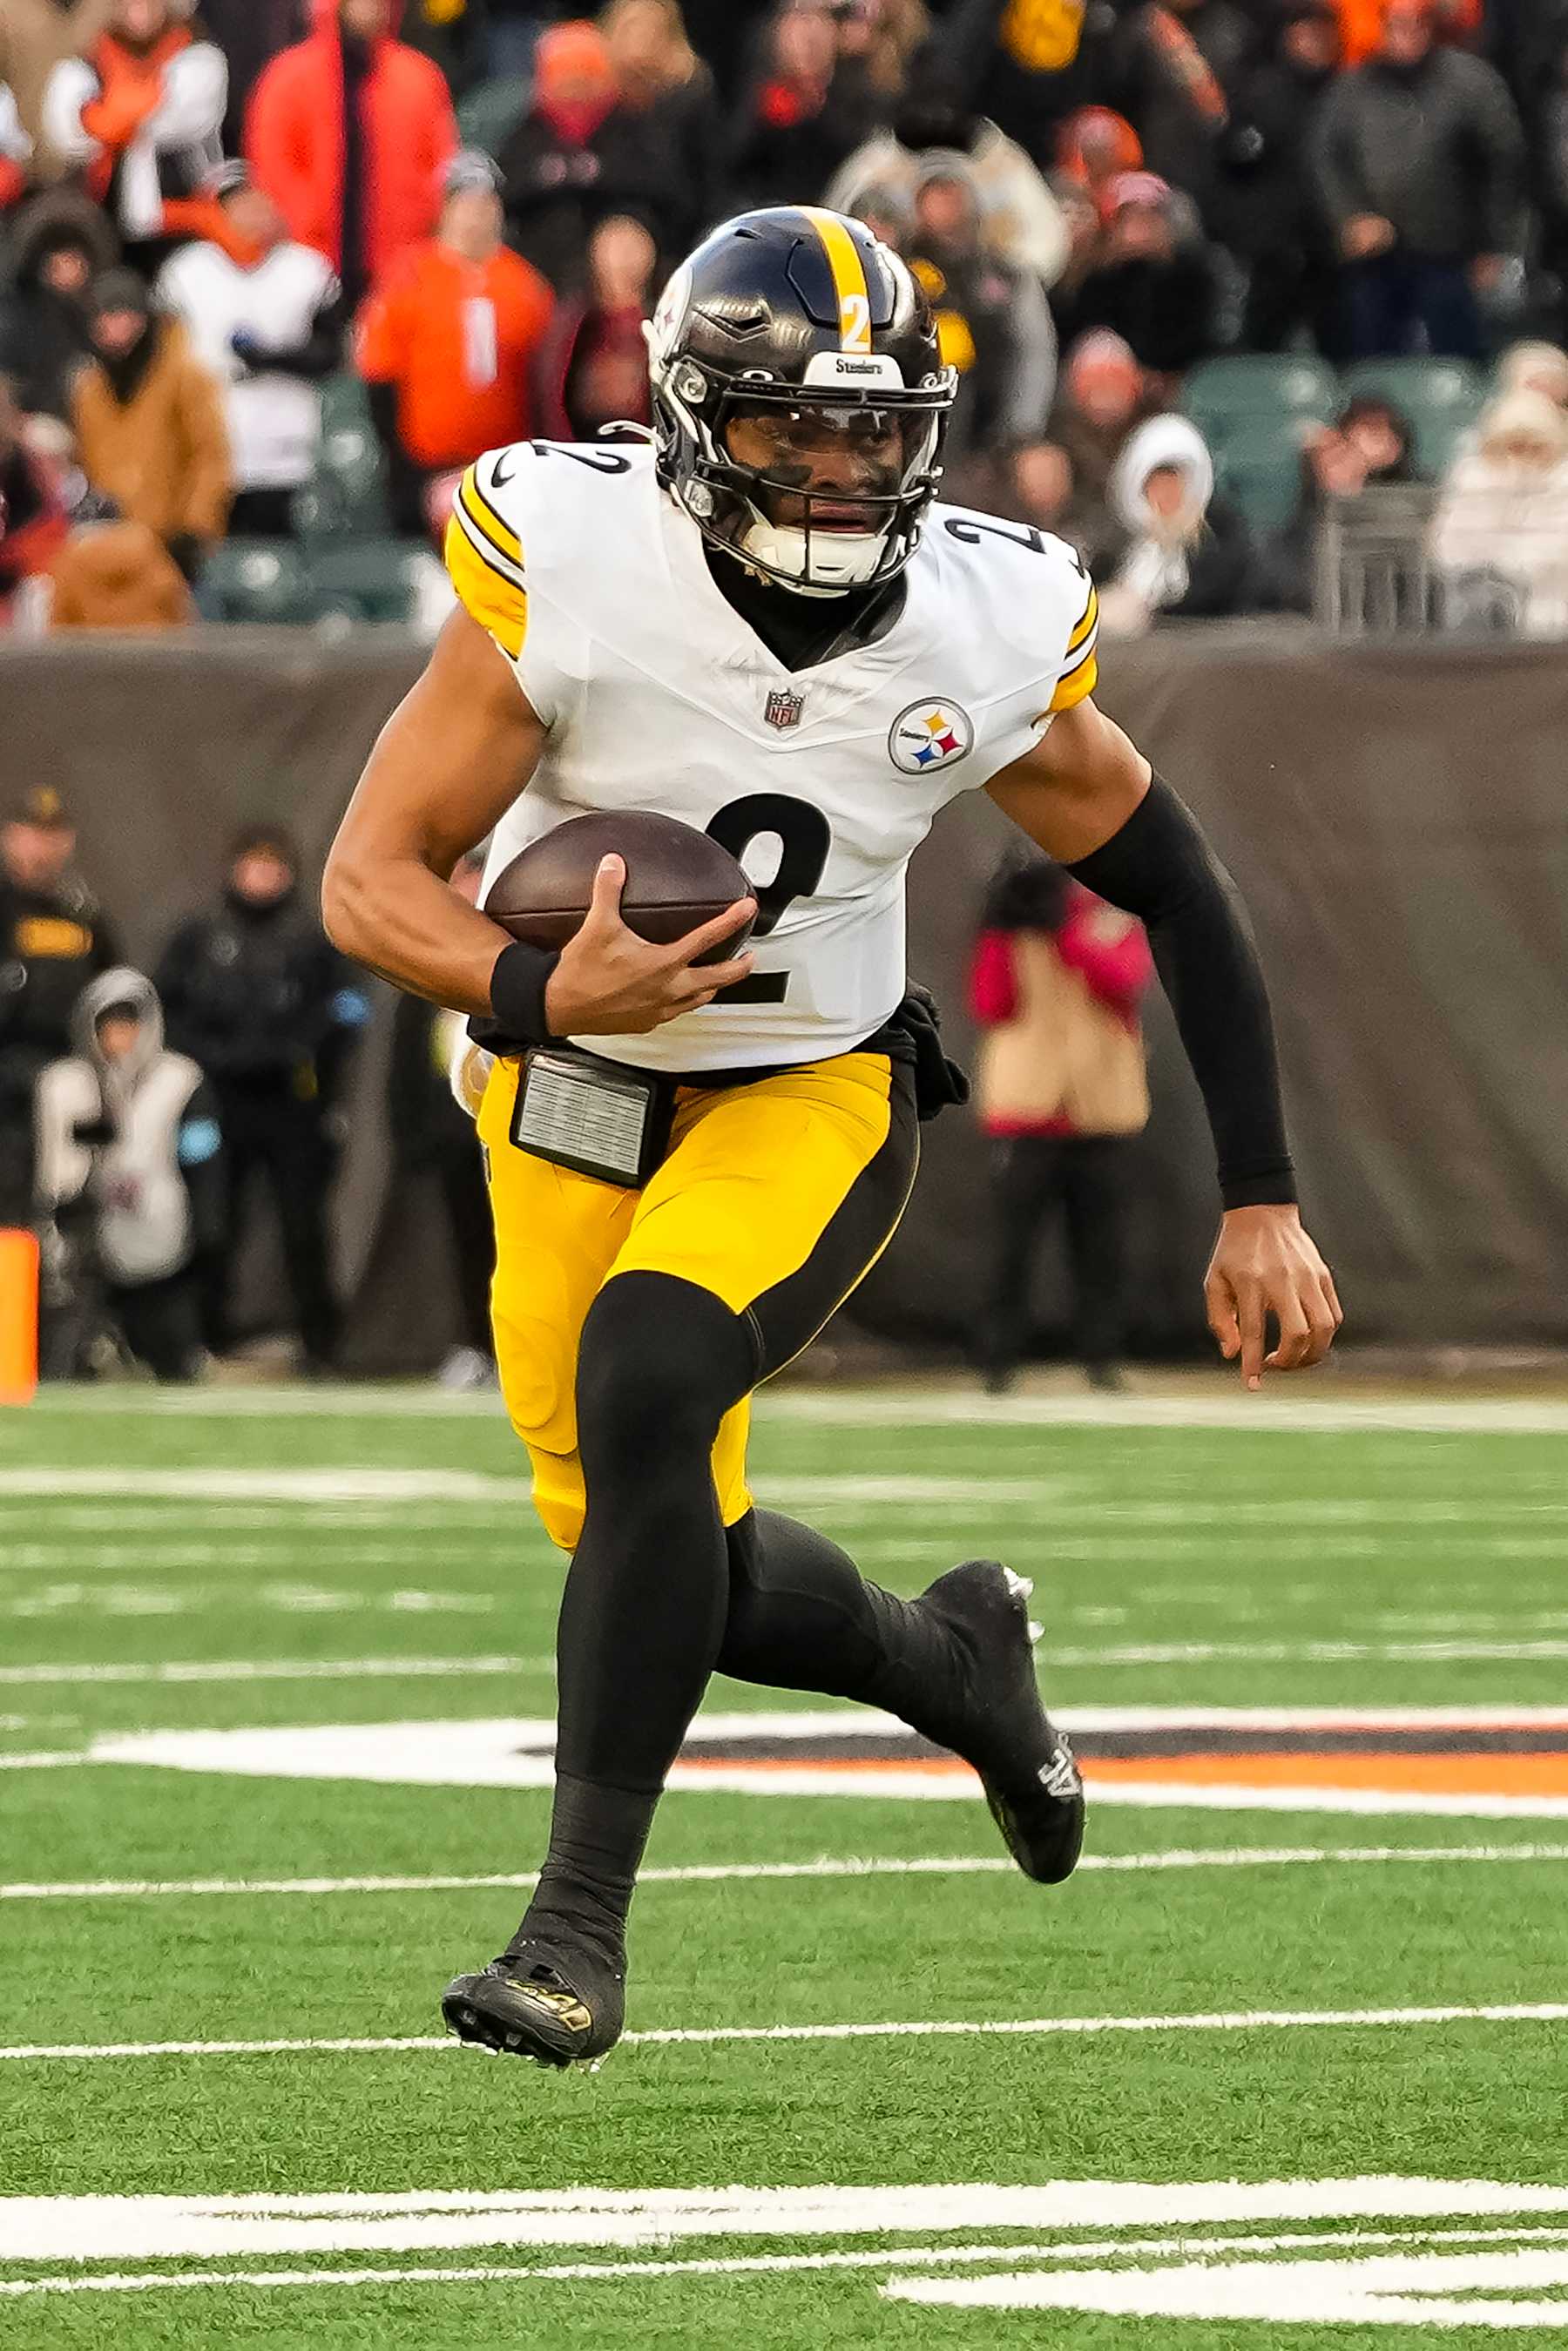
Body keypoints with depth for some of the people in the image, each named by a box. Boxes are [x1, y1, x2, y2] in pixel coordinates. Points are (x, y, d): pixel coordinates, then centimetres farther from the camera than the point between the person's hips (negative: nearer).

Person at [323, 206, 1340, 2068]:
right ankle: (952, 1660, 38)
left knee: (643, 1378, -30)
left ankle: (579, 1921, -21)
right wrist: (536, 994, -39)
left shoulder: (988, 631, -16)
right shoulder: (571, 573, -22)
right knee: (671, 1566, 3)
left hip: (808, 1094, -1)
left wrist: (1261, 1203, -1)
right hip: (573, 1098, 1)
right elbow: (371, 878, -19)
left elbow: (1168, 886, 0)